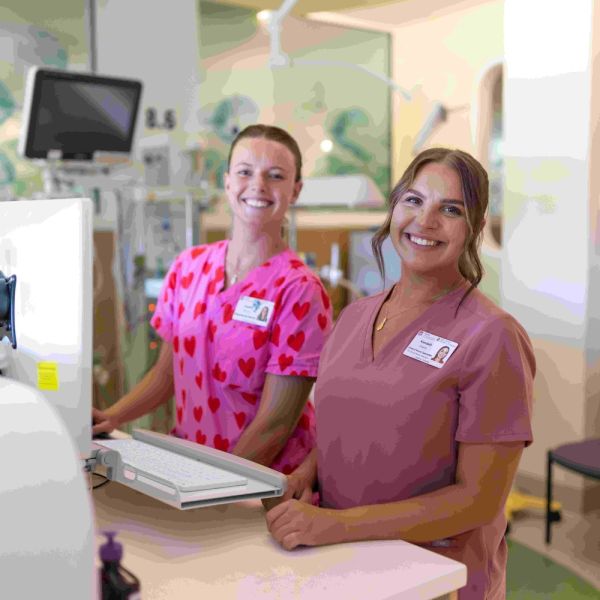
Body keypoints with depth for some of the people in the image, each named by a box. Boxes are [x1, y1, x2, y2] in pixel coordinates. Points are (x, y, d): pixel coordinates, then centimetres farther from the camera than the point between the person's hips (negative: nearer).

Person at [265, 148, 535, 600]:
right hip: (338, 564, 5)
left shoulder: (491, 338, -13)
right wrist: (304, 475, -5)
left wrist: (339, 524, -20)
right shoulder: (354, 316, 5)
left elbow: (480, 499, -14)